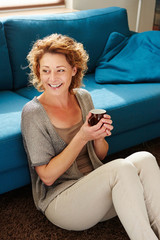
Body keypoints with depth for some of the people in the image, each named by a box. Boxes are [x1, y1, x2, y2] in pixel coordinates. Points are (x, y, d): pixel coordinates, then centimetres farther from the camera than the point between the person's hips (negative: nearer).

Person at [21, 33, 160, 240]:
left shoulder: (83, 97, 3)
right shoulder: (33, 113, -13)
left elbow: (100, 156, 11)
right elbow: (47, 176, -14)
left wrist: (99, 136, -13)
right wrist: (82, 137, -23)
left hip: (97, 188, 6)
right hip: (59, 199, -5)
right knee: (122, 167, -30)